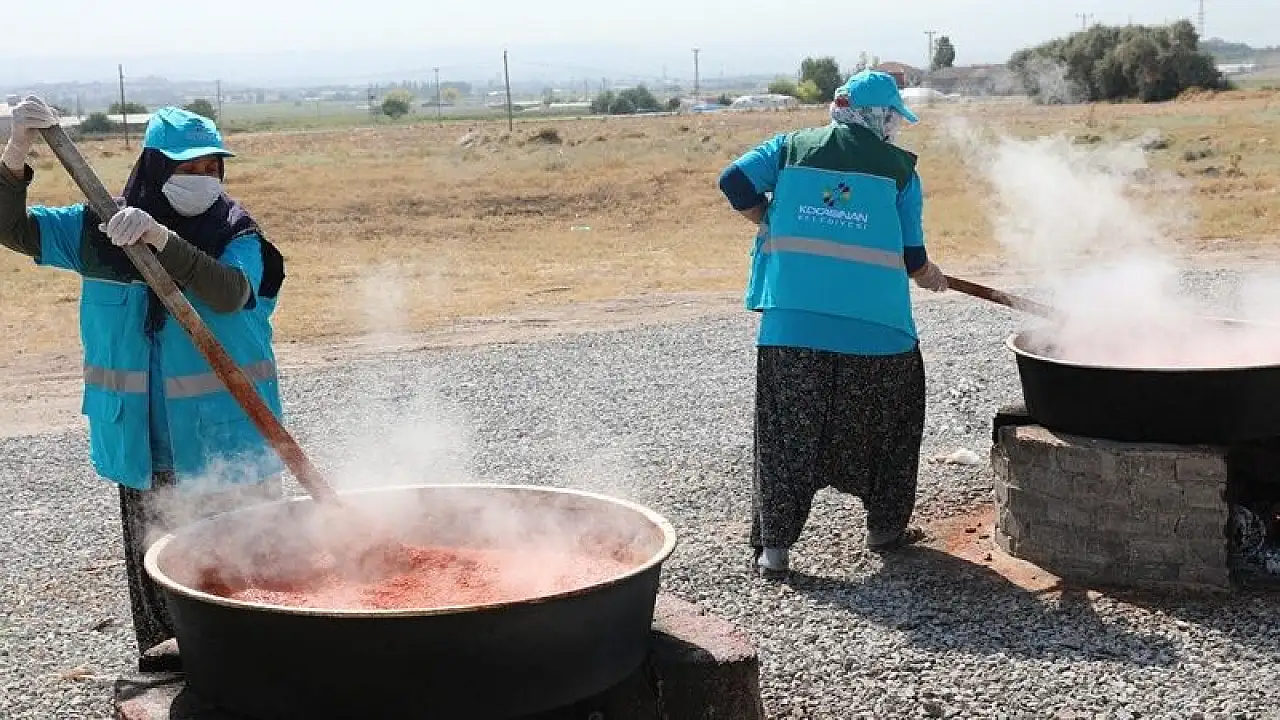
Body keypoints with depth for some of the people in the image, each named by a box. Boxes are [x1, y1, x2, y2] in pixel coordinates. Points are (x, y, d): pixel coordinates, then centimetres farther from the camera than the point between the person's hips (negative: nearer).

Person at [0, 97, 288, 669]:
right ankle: (165, 658, 29)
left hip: (224, 443, -3)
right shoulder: (100, 229, 2)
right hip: (144, 444, 3)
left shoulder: (237, 235, -7)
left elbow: (231, 293, -25)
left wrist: (160, 237, -37)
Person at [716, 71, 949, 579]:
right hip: (874, 325, -1)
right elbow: (911, 256, 4)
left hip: (791, 322, 2)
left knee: (786, 431, 9)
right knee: (886, 427, 20)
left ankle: (774, 545, 7)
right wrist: (931, 278, 26)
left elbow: (735, 182, 2)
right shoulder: (898, 168, 5)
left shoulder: (792, 147, 10)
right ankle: (886, 528, 30)